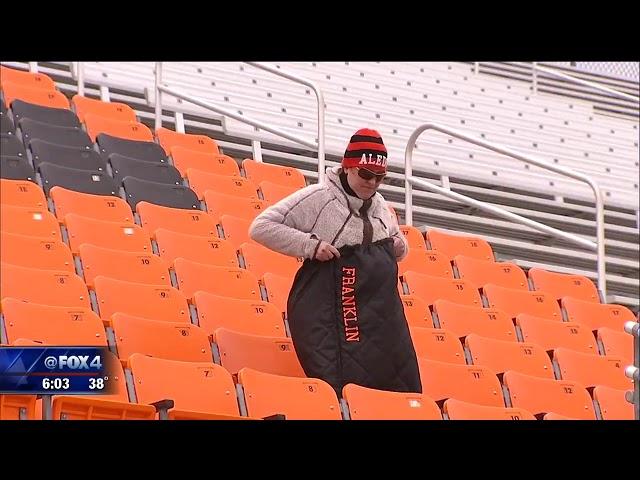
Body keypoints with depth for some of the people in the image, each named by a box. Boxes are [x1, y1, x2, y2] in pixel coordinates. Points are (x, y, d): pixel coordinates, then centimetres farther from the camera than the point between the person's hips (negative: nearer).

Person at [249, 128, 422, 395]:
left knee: (399, 388, 5)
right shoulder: (318, 198, -6)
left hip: (382, 315, 7)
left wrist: (399, 247, 7)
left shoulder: (379, 205, 13)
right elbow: (261, 227, -8)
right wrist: (310, 245, -16)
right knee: (342, 389, -12)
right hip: (330, 315, -6)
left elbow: (394, 245, 31)